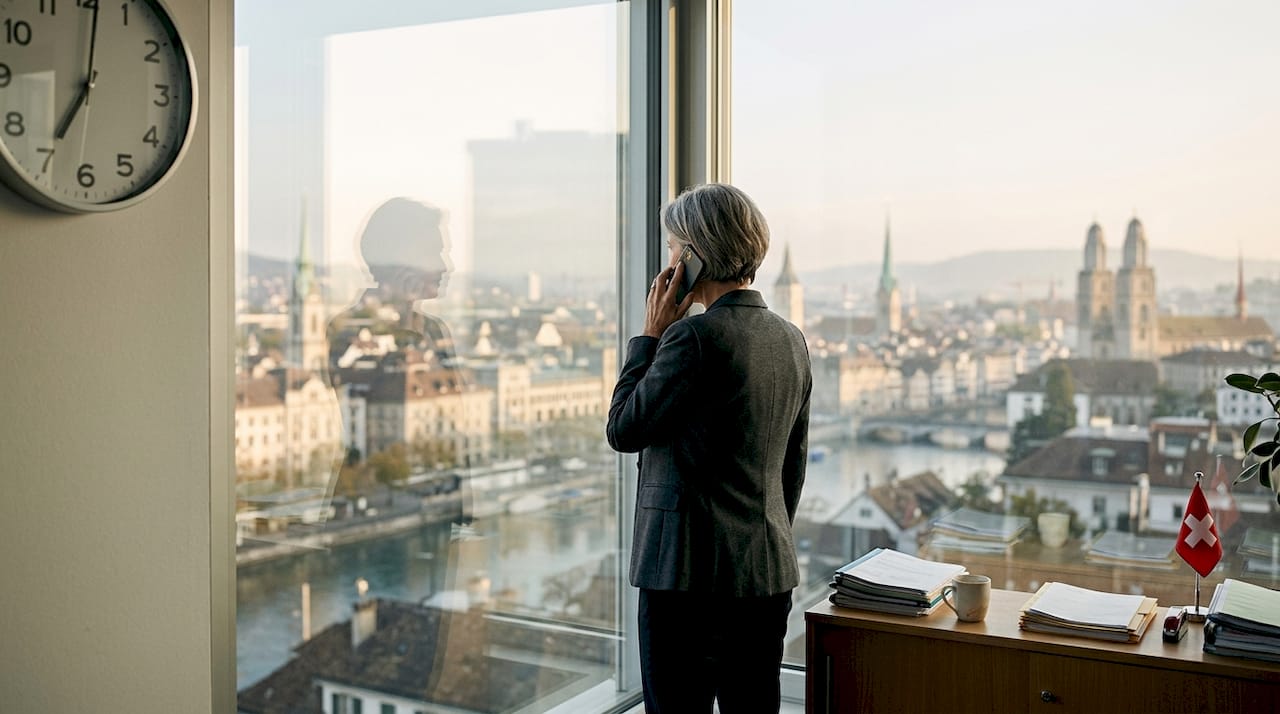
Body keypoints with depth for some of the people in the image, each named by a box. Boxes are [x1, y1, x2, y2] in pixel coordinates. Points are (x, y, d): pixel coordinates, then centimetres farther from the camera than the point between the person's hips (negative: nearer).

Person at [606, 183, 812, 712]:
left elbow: (623, 431, -9)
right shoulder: (790, 338, 8)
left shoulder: (694, 336, -17)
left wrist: (650, 335, -3)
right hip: (769, 570, 8)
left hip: (692, 569, -8)